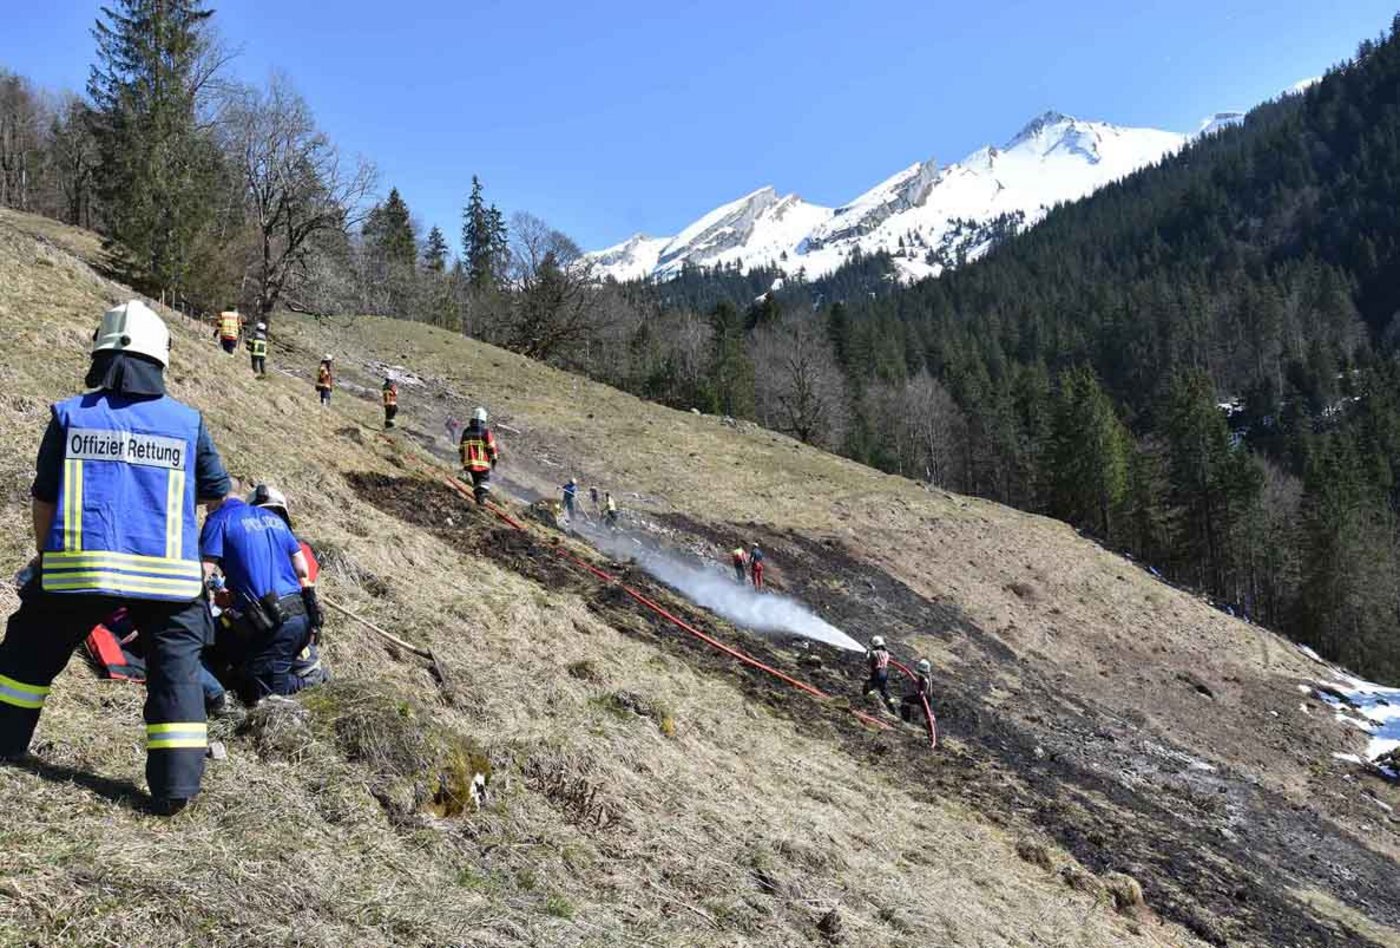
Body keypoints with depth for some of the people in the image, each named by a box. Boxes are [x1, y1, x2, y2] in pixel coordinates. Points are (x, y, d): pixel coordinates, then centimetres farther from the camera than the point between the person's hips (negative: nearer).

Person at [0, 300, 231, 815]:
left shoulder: (69, 415, 5)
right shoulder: (187, 421, 6)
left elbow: (44, 501, 10)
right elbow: (217, 495, 16)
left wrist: (49, 557, 25)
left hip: (79, 566, 1)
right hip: (168, 575, 0)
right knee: (176, 666, 8)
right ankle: (176, 785, 3)